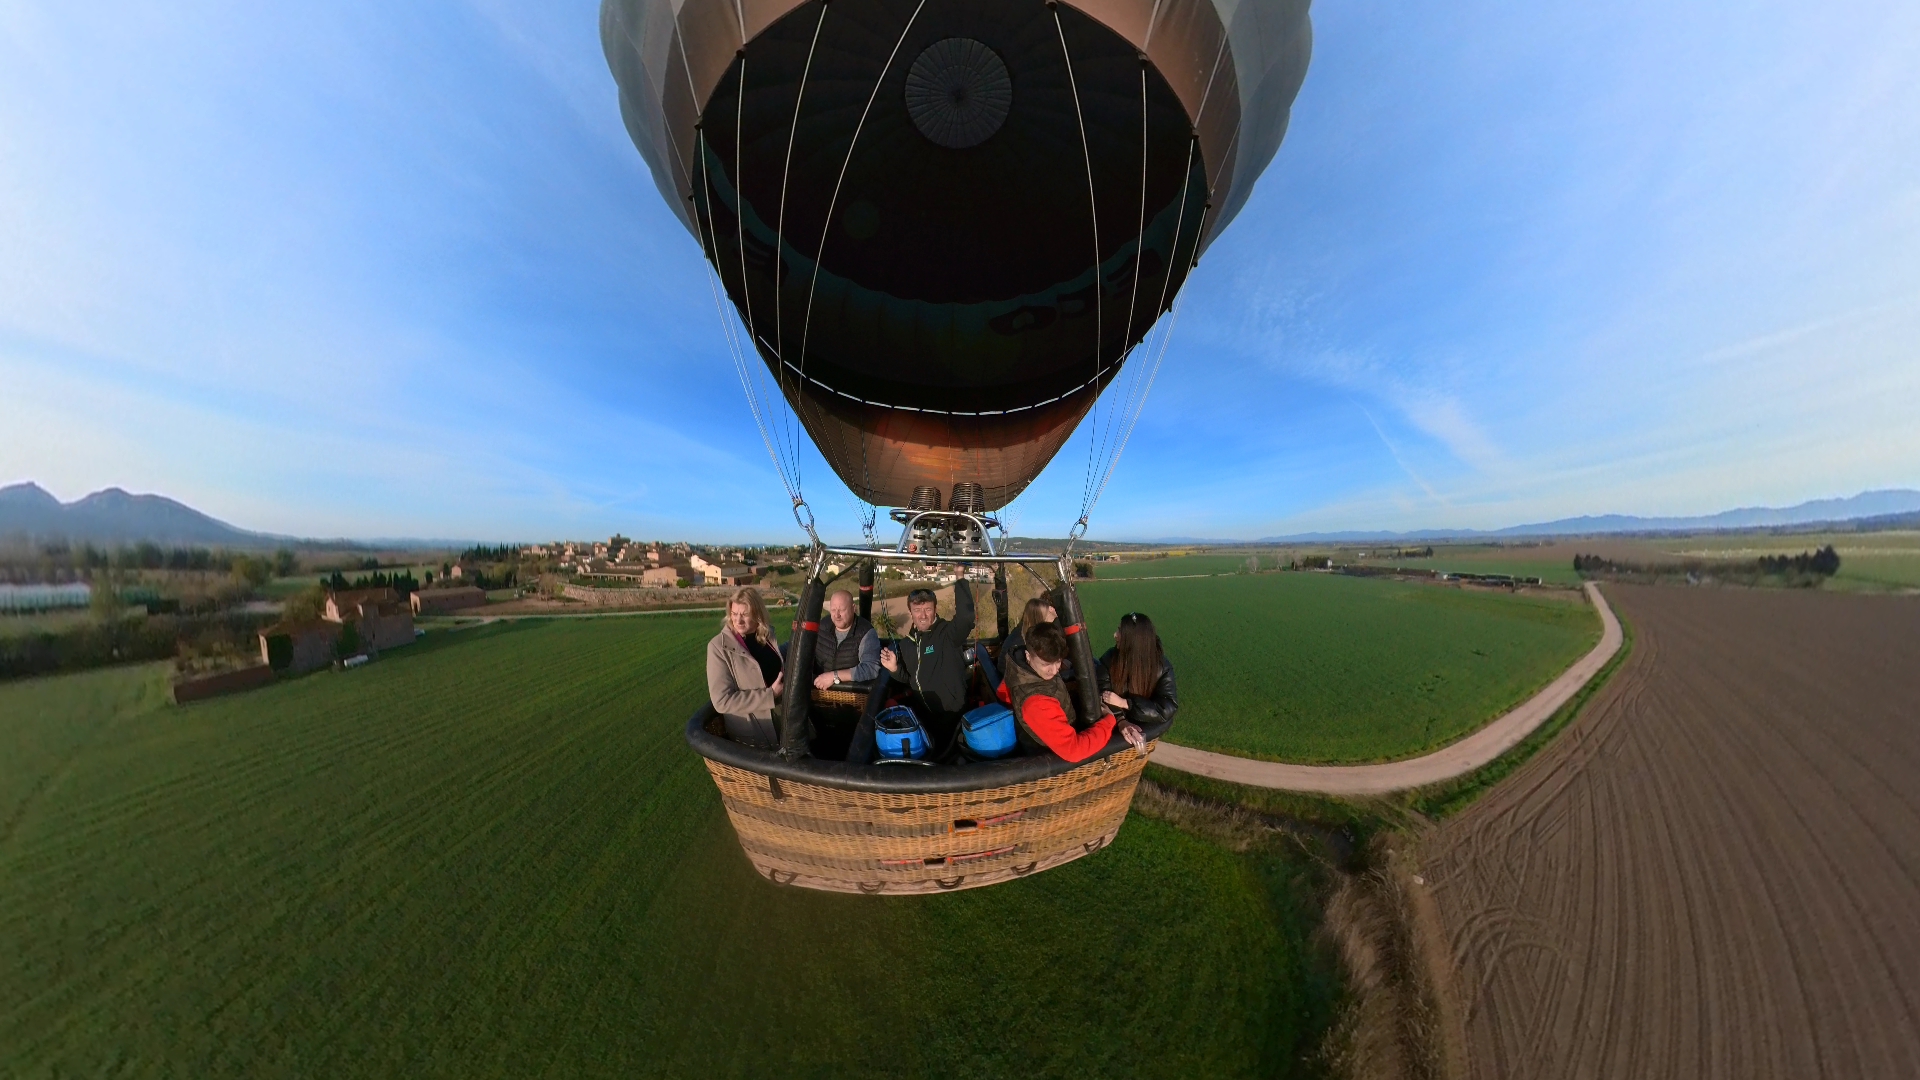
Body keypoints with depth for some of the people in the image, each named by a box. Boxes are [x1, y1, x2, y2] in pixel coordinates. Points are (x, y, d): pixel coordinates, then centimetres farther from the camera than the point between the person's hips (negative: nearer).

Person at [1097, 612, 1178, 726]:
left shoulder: (1162, 666, -18)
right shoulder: (1110, 658, -14)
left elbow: (1167, 709, -23)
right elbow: (1102, 694, -15)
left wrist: (1124, 703, -27)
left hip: (1146, 726, 0)